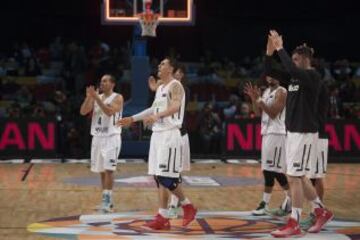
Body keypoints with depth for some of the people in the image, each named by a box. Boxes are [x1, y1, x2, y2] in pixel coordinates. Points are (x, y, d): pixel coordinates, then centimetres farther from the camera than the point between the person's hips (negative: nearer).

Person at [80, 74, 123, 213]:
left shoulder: (117, 98, -5)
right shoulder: (96, 97, 13)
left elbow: (109, 112, -21)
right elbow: (83, 112, 3)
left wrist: (97, 98, -22)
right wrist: (89, 97, -10)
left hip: (111, 137, -7)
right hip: (97, 137, 7)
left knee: (108, 169, -14)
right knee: (102, 171, 10)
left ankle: (107, 201, -15)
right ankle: (107, 201, 18)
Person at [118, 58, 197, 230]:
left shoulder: (175, 86, -10)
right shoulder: (160, 88, 19)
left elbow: (175, 107, -27)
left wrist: (157, 116, -41)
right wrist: (132, 119, 29)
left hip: (169, 135, -9)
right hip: (158, 134, 9)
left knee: (166, 177, -11)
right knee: (159, 177, 7)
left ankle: (163, 217, -2)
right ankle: (163, 217, 9)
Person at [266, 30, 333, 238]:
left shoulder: (313, 76, -14)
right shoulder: (296, 76, 12)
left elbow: (292, 70, -34)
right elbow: (270, 73, 15)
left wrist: (280, 48, -26)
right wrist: (269, 52, 0)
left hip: (305, 133, -10)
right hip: (293, 131, 10)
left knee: (294, 177, -9)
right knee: (298, 176, 15)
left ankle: (294, 225, -4)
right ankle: (322, 212, 27)